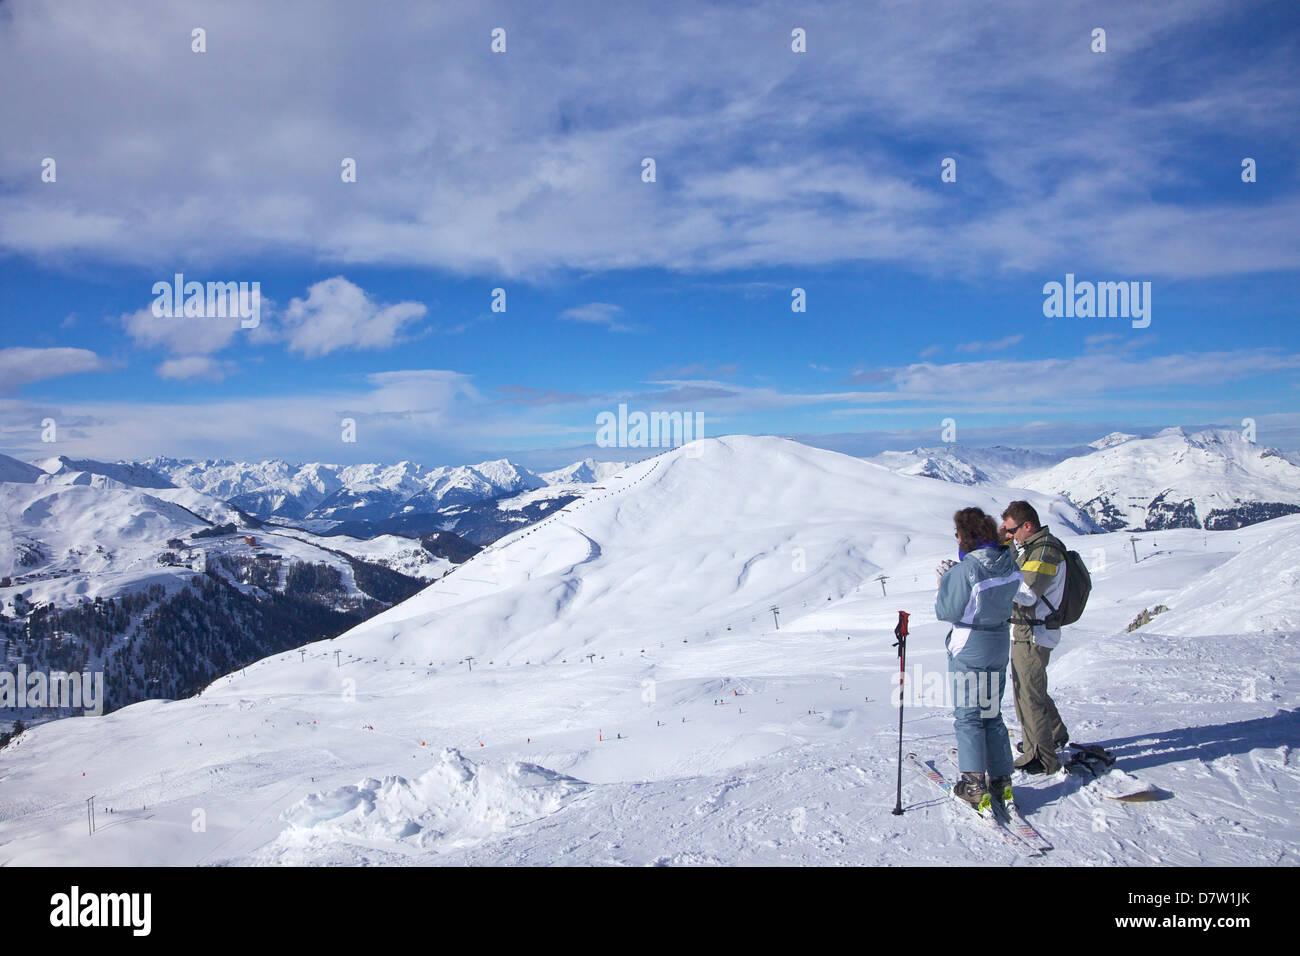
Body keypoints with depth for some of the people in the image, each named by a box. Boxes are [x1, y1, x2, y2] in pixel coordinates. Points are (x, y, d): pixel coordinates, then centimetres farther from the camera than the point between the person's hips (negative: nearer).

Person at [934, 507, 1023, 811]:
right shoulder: (1009, 564, -2)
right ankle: (1001, 780, 20)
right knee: (992, 714, 17)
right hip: (1000, 641, 7)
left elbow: (947, 611, -18)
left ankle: (974, 785, 3)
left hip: (969, 647, -6)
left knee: (967, 715, 4)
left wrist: (944, 582, -1)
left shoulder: (964, 570, -23)